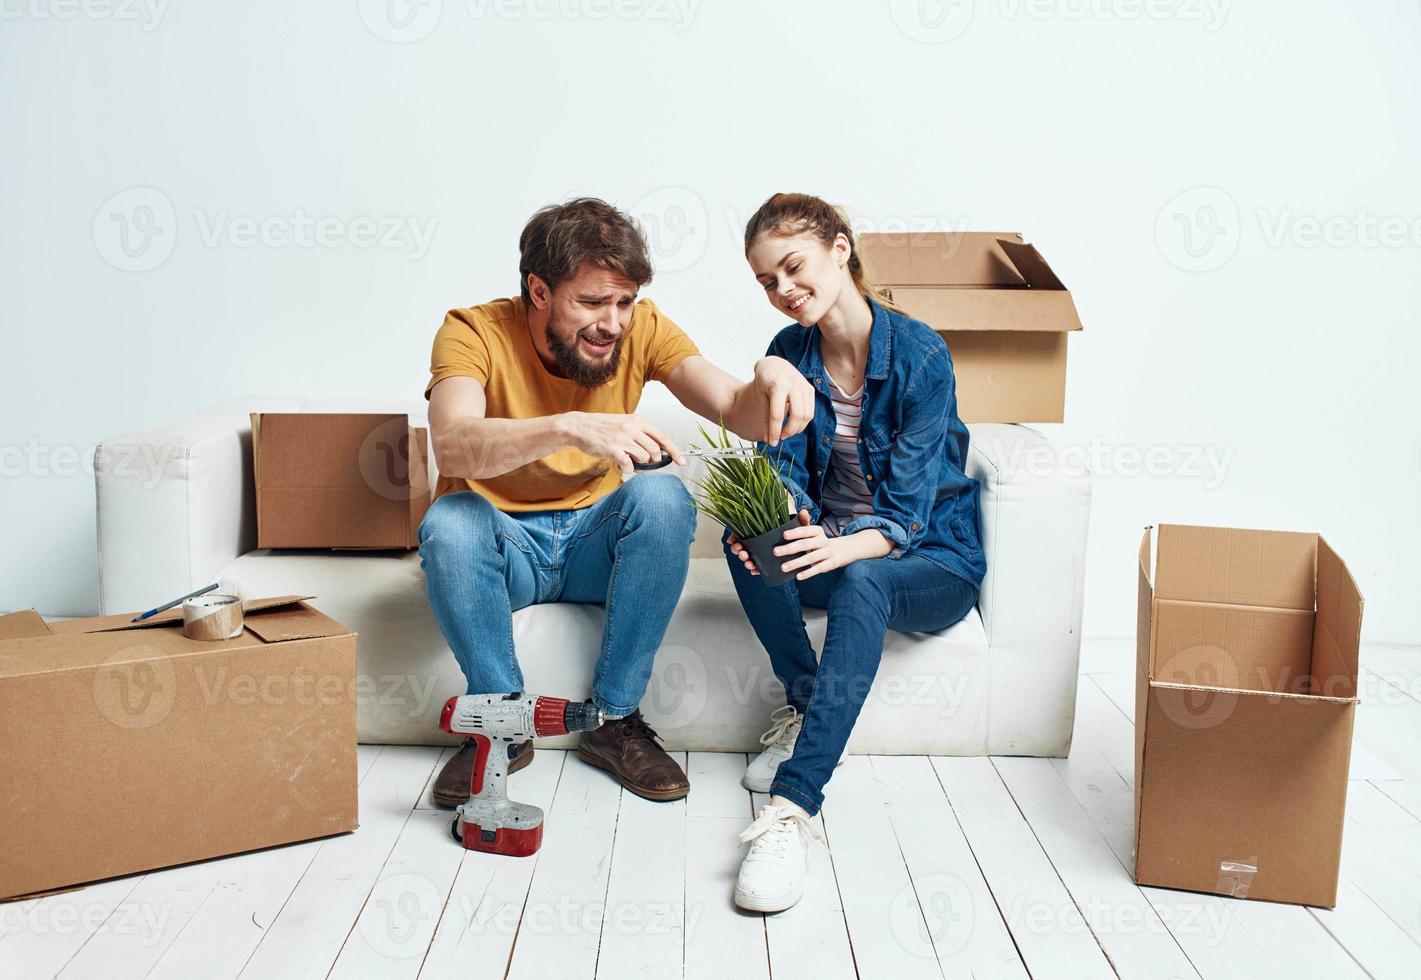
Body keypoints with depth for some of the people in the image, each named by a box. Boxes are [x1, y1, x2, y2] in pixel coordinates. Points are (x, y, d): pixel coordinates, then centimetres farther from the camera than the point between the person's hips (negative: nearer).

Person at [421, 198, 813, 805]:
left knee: (661, 494, -29)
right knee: (448, 521, -34)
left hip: (598, 541, 2)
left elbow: (736, 413, -19)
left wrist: (768, 377, -43)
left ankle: (616, 721, -17)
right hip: (505, 545, -2)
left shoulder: (641, 329, -8)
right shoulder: (473, 333, -17)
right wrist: (571, 428, -52)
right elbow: (451, 446, -36)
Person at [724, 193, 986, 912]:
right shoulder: (789, 354, -1)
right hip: (832, 545, 5)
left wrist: (841, 547, -42)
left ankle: (793, 806, -43)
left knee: (861, 579, -38)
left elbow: (906, 510, -22)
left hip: (933, 562, -4)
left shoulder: (920, 355, -17)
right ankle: (804, 702, -15)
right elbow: (784, 473, -5)